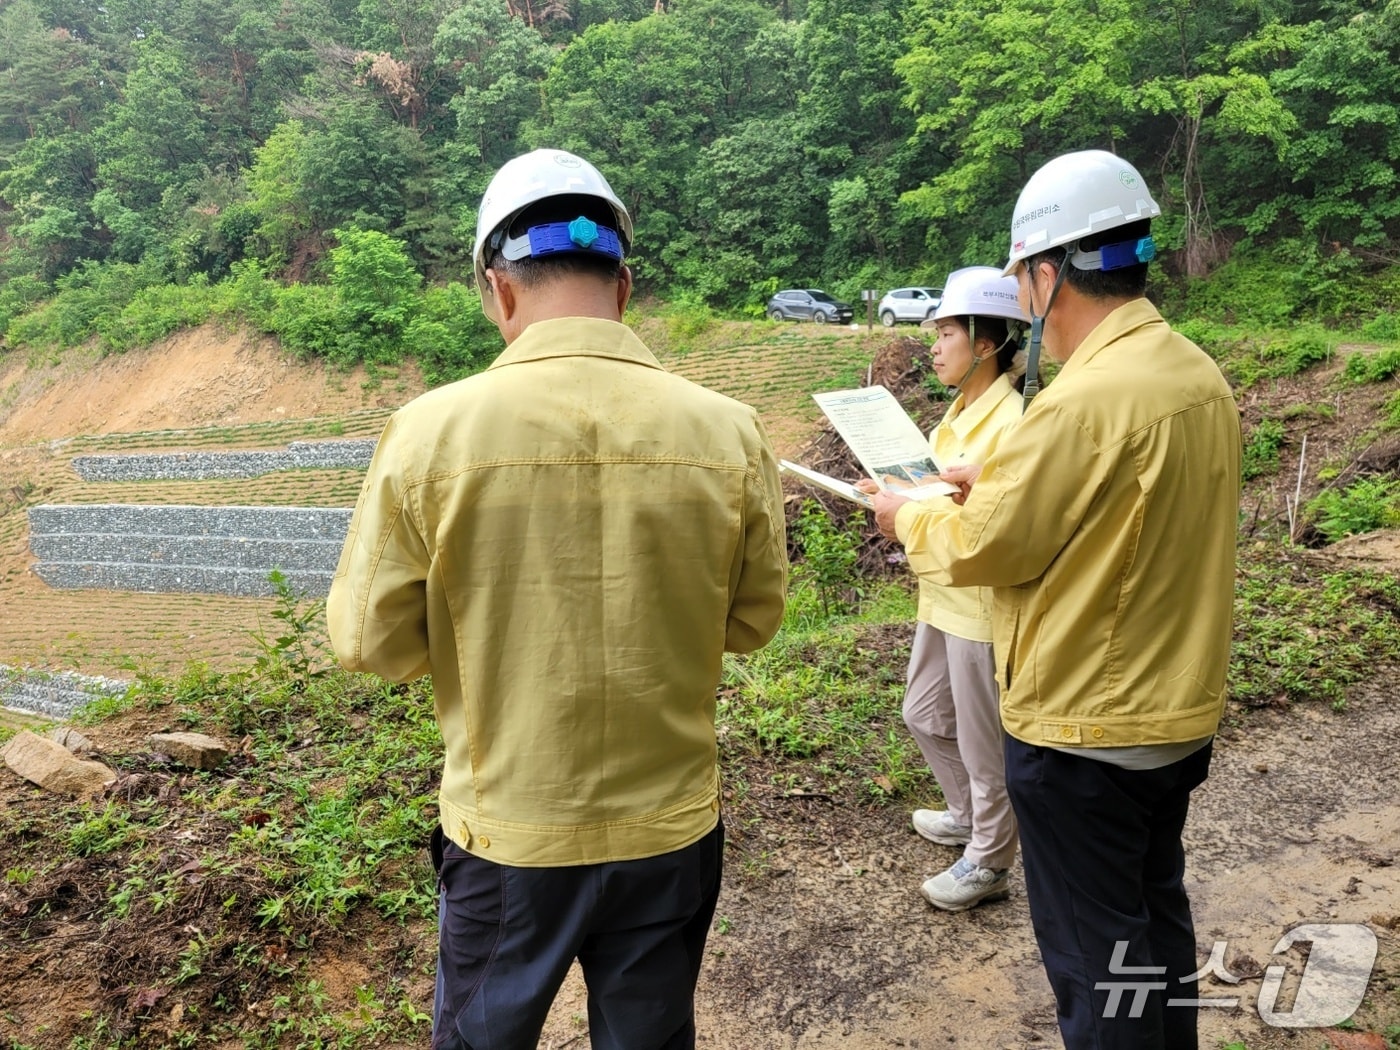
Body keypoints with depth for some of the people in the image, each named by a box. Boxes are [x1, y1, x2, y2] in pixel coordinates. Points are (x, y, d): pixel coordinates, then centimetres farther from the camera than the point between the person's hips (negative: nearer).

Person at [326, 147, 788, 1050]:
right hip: (671, 828, 2)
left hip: (505, 834, -1)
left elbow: (370, 641, -8)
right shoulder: (729, 431, -13)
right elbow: (753, 621, -1)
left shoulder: (430, 431, -17)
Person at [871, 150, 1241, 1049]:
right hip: (1179, 712, 9)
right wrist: (1006, 482, 11)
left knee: (1092, 951, 9)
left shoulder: (1087, 400, -26)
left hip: (1085, 728, -9)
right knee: (1156, 913, 26)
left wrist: (907, 517, 1)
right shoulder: (1200, 374, 2)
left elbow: (982, 549, -18)